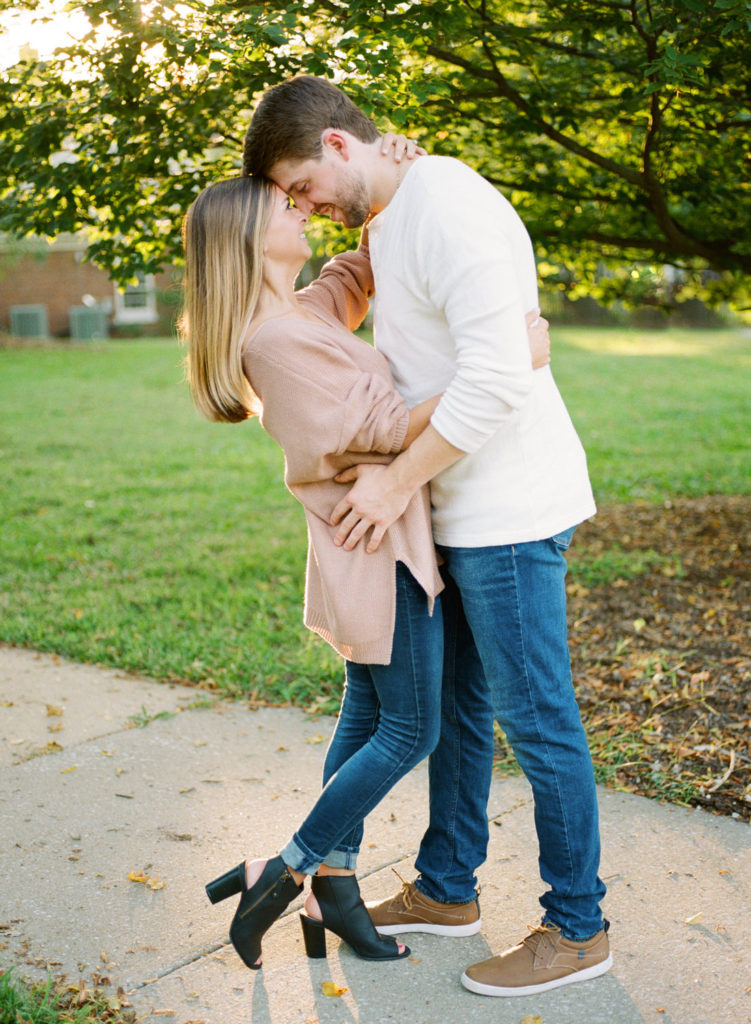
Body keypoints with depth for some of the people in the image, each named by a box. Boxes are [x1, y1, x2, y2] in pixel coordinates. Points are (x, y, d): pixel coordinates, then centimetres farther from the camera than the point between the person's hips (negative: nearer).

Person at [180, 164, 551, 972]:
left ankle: (333, 887, 26)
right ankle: (283, 871, 11)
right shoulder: (277, 338, -20)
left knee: (366, 716, 15)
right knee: (408, 731, 0)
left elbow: (373, 259, 24)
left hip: (368, 544, 10)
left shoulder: (303, 314, 9)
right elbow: (391, 428, -23)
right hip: (381, 547, -10)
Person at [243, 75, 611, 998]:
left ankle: (576, 929, 15)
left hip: (508, 506, -10)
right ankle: (447, 890, 33)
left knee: (535, 718, -1)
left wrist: (398, 479, -20)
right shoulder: (387, 221, 14)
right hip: (458, 507, 10)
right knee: (455, 705, 18)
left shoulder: (450, 208, -18)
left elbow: (498, 374, -26)